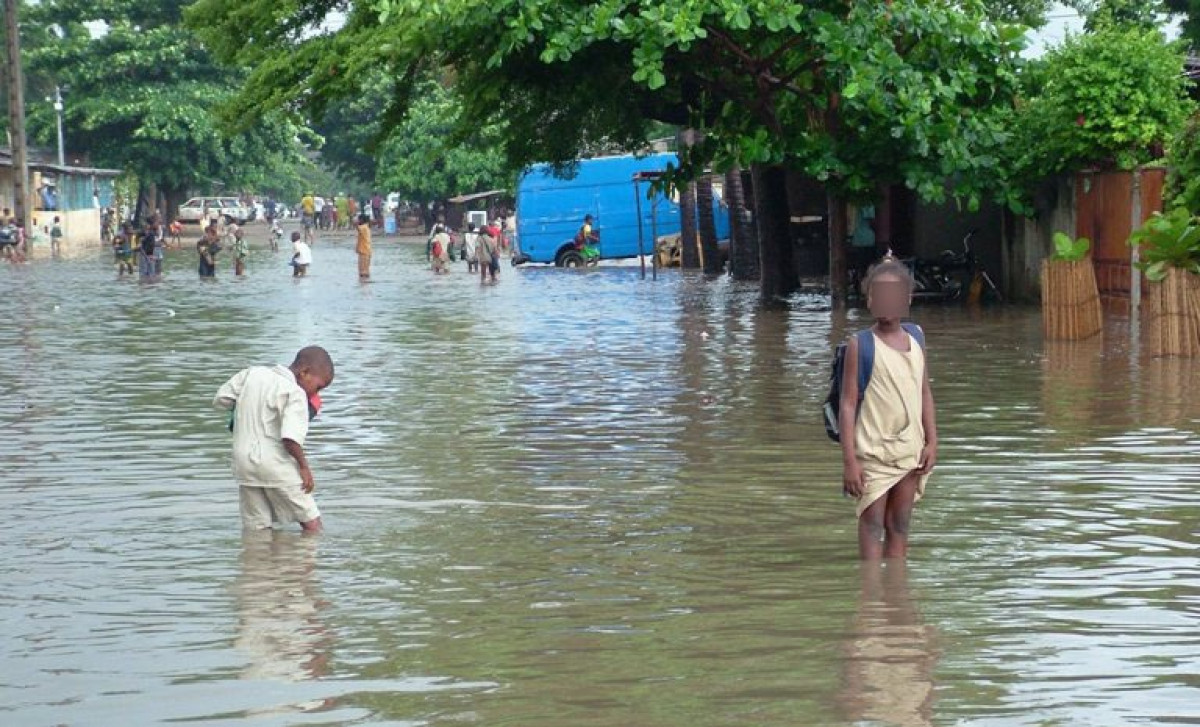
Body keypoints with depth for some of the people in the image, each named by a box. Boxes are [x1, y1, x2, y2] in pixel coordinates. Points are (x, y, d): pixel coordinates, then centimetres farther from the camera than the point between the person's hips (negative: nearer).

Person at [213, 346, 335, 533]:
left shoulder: (252, 373, 7)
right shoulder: (295, 394, -13)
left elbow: (221, 399, 11)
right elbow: (290, 437, -24)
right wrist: (304, 466, -12)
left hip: (244, 462, 6)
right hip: (277, 465, -6)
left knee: (256, 529, 8)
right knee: (312, 524, 3)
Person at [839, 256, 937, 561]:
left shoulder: (915, 339, 8)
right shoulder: (861, 344, -5)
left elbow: (925, 394, 14)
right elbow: (848, 403, -6)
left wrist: (931, 442, 6)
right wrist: (849, 460, -11)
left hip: (910, 452, 5)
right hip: (873, 452, -5)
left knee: (899, 527, 10)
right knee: (872, 526, -3)